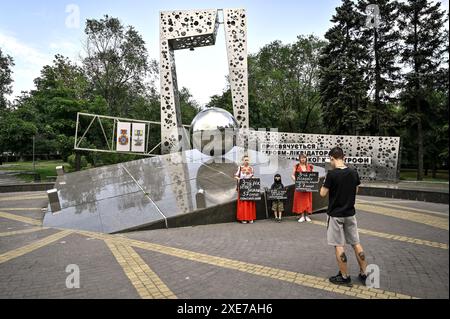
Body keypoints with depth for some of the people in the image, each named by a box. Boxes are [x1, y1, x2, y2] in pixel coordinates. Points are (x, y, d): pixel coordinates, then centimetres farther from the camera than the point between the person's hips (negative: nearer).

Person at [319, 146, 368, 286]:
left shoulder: (332, 174, -18)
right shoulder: (354, 173, -1)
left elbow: (323, 194, -12)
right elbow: (356, 191, 13)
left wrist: (325, 182, 2)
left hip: (336, 214, -5)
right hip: (350, 213, 6)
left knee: (339, 245, 5)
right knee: (356, 243, 15)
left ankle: (345, 277, 14)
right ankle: (364, 274, 24)